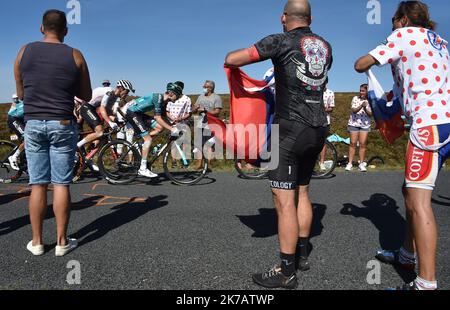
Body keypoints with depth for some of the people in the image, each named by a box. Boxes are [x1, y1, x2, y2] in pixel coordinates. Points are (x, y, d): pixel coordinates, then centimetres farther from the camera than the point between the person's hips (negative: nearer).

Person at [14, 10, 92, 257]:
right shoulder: (75, 56, 0)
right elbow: (86, 96, 6)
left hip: (33, 124, 2)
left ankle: (37, 242, 14)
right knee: (61, 184, 2)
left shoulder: (24, 52, 5)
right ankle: (62, 241, 9)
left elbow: (21, 93, 13)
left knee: (38, 185, 7)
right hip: (62, 125, -2)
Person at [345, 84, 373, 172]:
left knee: (363, 144, -2)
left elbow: (370, 114, -2)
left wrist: (365, 108, -19)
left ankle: (362, 164, 7)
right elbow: (354, 110, -10)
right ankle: (350, 163, 3)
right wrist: (361, 106, -25)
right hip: (354, 123, 0)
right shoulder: (355, 99, 1)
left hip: (365, 125, 0)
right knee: (353, 143, -1)